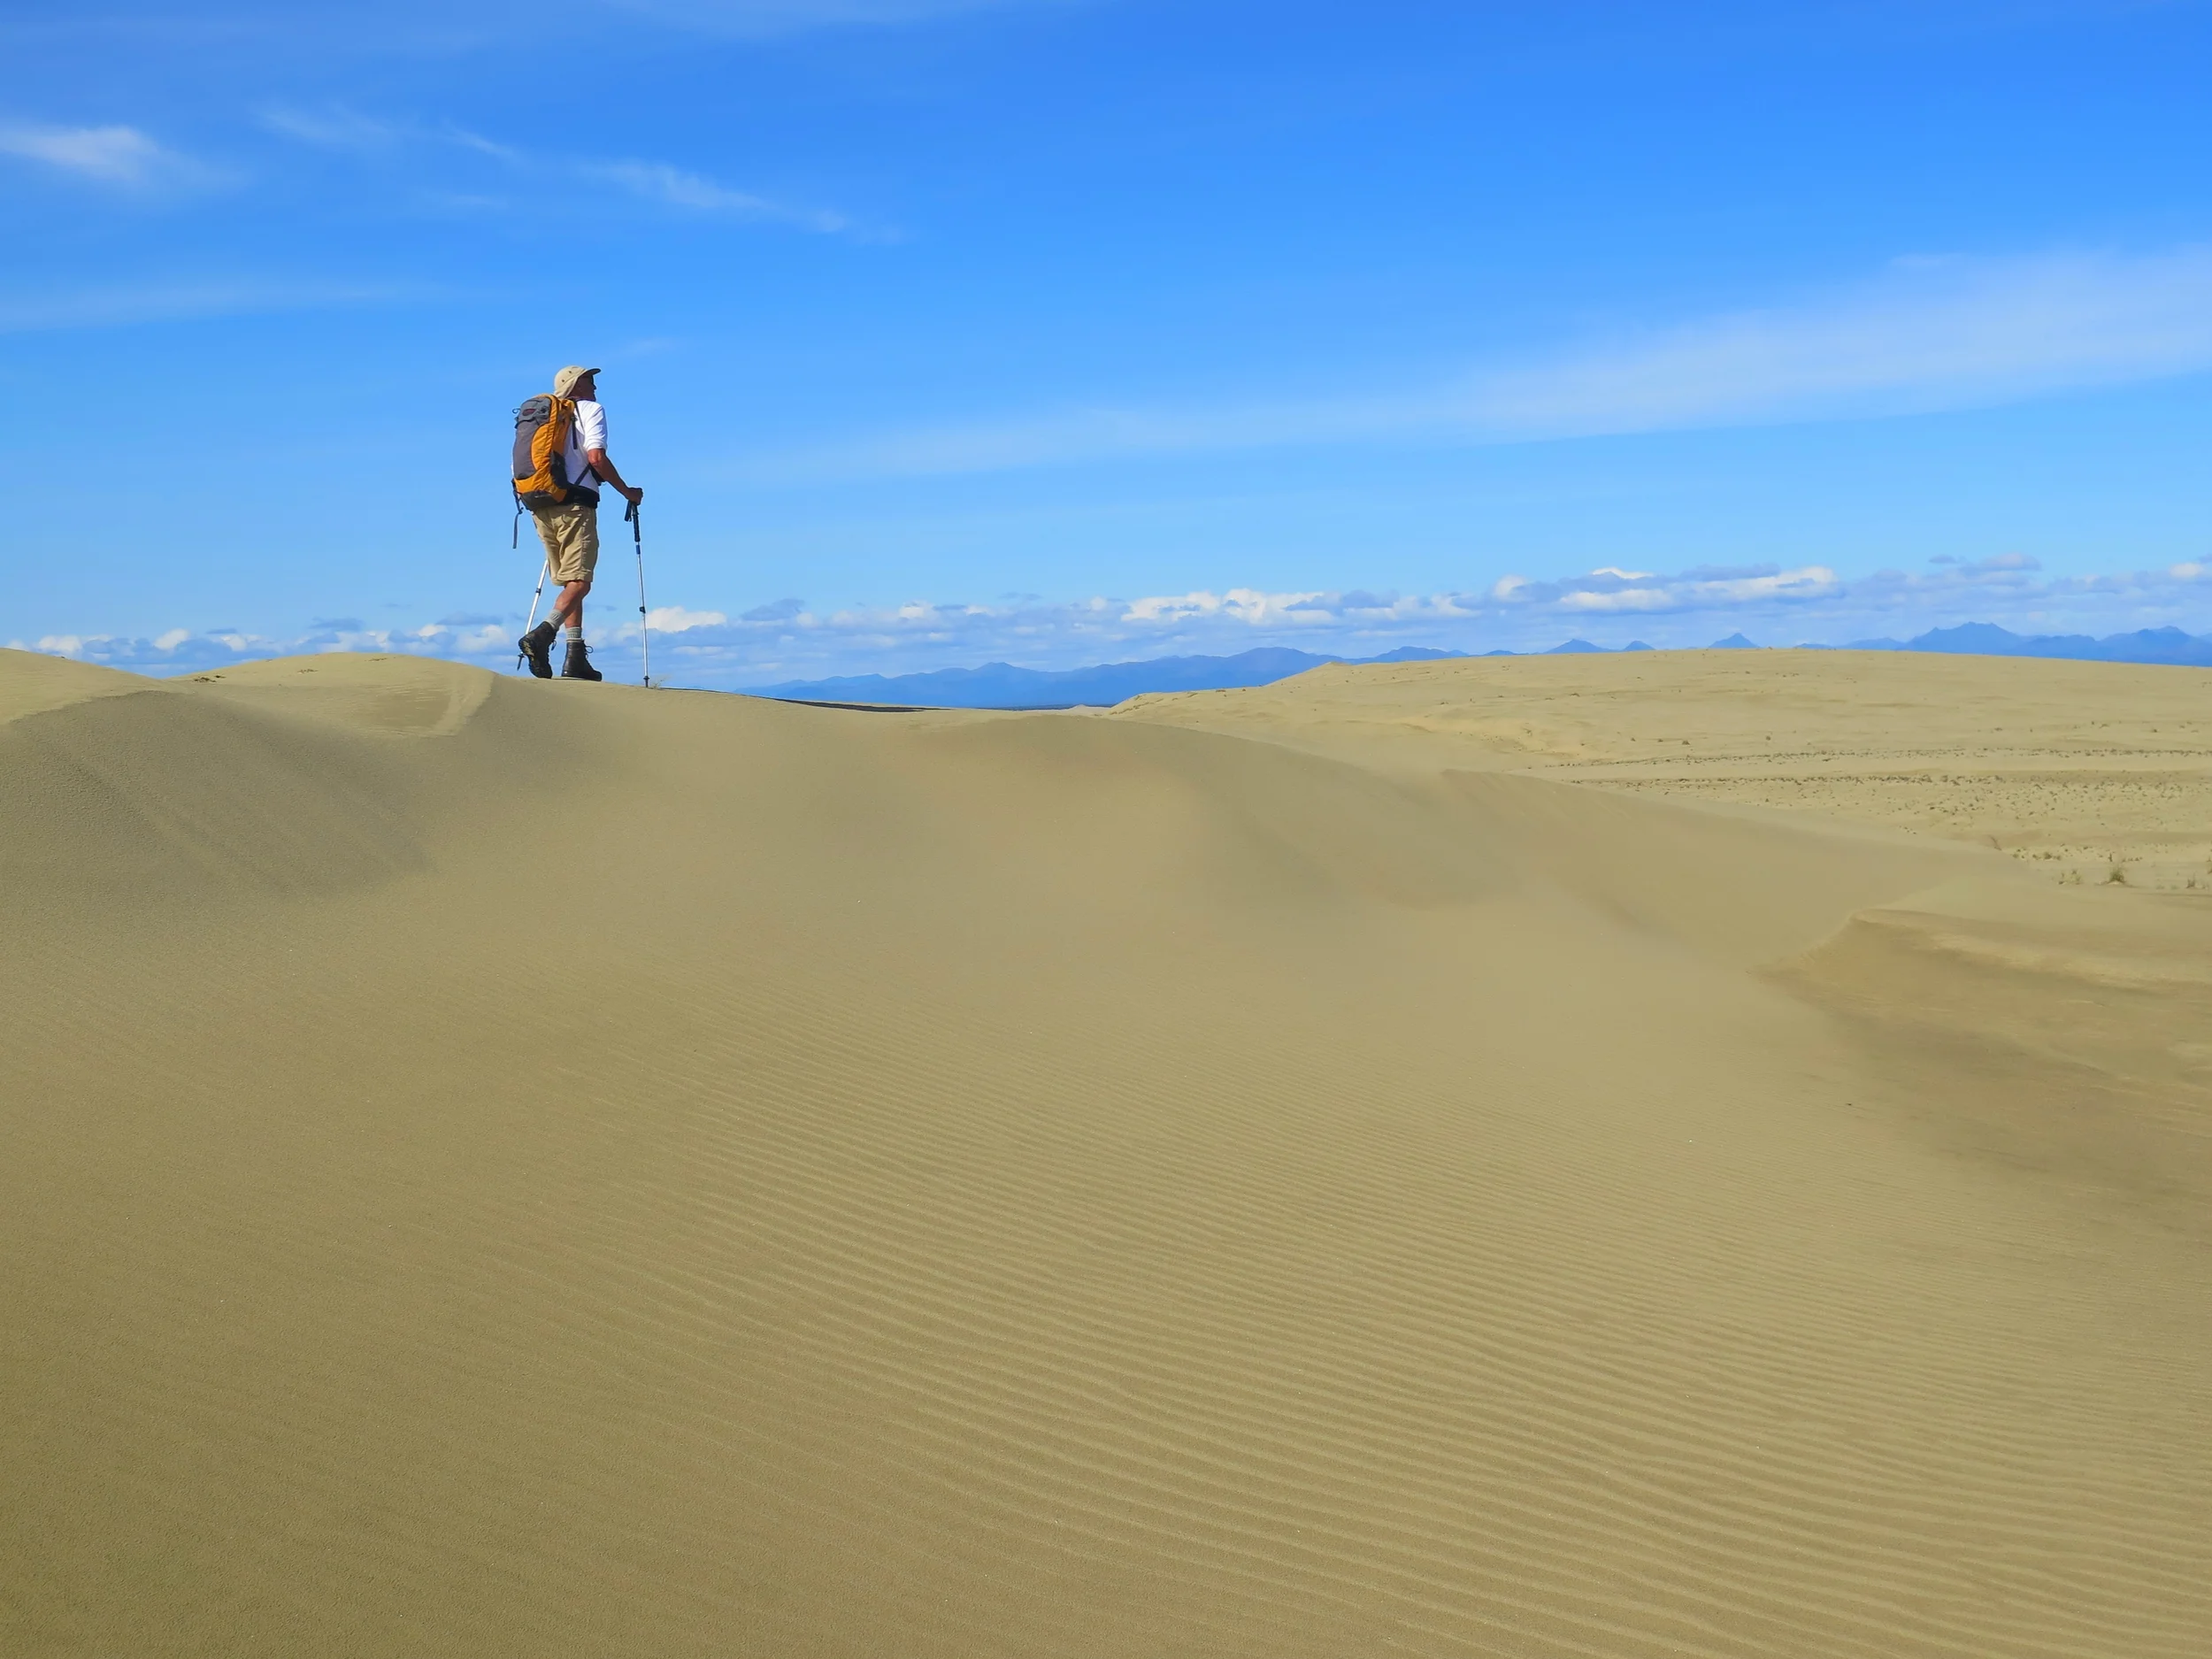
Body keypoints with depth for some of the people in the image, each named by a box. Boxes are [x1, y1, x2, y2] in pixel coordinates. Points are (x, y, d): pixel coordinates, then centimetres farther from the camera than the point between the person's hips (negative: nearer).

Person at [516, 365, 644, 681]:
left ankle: (576, 657, 4)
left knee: (570, 581, 11)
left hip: (541, 507, 7)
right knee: (579, 581, -12)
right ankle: (542, 634, -33)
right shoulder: (590, 409, 4)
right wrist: (628, 492, -2)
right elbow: (596, 457, -11)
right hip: (574, 505, -7)